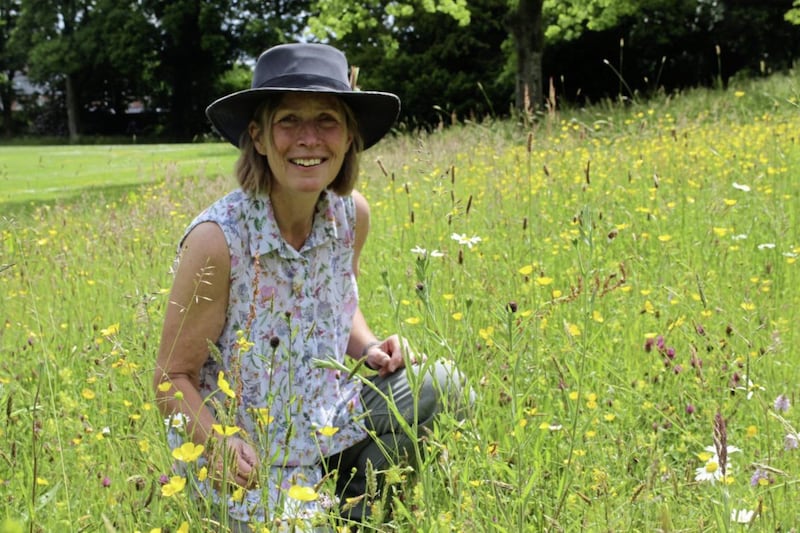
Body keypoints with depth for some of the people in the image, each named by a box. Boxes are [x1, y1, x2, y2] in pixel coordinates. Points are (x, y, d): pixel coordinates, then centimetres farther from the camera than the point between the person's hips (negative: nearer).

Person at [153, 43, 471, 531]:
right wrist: (218, 444, -30)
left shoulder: (351, 215, -7)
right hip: (249, 459, -6)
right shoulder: (218, 239, -23)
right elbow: (173, 378, -14)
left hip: (329, 426, 6)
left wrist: (369, 349, -6)